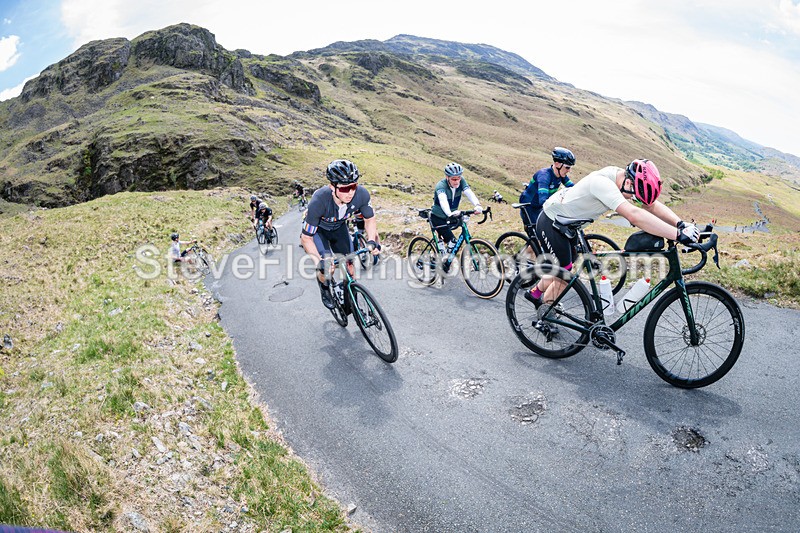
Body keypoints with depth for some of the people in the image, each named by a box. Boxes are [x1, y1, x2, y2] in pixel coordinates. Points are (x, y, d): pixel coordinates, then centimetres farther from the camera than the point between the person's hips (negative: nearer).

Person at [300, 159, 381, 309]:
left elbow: (369, 219, -10)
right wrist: (319, 262, -43)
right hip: (317, 228, -3)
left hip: (339, 227, 3)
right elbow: (306, 238, -31)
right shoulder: (319, 201, -42)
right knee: (327, 267, -20)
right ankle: (325, 290, 13)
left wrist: (372, 240, -28)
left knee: (349, 265, -3)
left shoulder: (362, 194, -33)